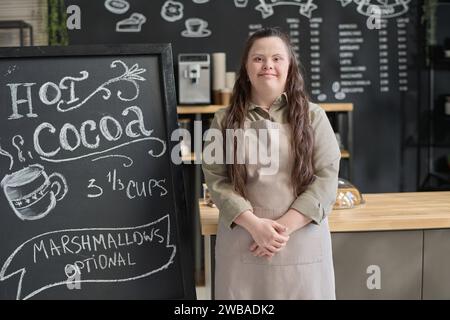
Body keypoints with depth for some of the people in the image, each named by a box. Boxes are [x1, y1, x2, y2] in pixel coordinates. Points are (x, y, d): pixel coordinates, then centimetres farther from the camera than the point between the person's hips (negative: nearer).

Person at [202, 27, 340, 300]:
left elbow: (326, 178, -4)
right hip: (243, 241, 0)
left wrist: (284, 226, -13)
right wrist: (254, 224, -15)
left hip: (302, 242, 0)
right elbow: (216, 180, -2)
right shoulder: (225, 120, 4)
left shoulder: (313, 117, 3)